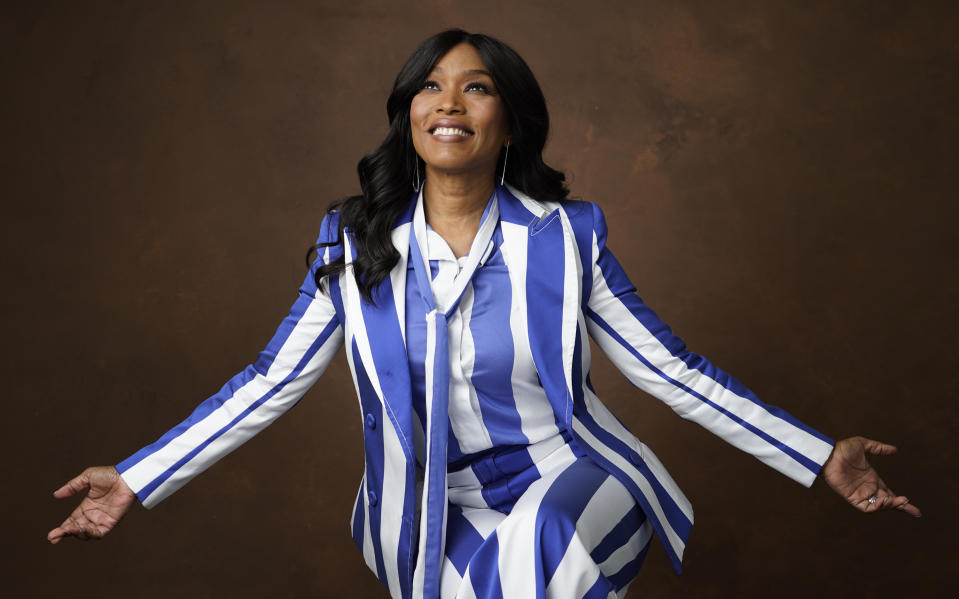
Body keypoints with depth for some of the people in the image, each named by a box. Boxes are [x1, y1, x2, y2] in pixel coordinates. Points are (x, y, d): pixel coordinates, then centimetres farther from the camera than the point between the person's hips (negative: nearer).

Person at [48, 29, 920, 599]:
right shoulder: (355, 244, -2)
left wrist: (821, 459, -6)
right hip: (443, 517, 2)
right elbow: (271, 383, 2)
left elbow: (672, 371, -2)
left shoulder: (567, 235, -5)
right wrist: (137, 482, -2)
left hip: (571, 482, -2)